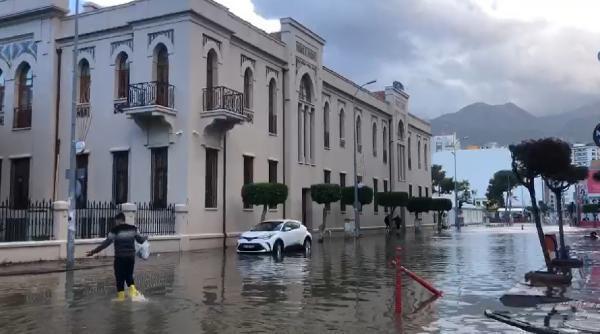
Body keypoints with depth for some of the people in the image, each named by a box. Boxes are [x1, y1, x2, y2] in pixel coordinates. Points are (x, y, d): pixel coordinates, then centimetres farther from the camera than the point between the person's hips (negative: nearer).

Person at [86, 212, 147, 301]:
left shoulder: (115, 230, -8)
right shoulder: (133, 229, 4)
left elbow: (106, 243, -13)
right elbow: (140, 240, 11)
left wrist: (94, 251, -9)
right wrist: (145, 238, 34)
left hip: (120, 258, -4)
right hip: (131, 257, 4)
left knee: (120, 277, 8)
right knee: (129, 275, 20)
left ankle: (121, 295, 9)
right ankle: (132, 290, 0)